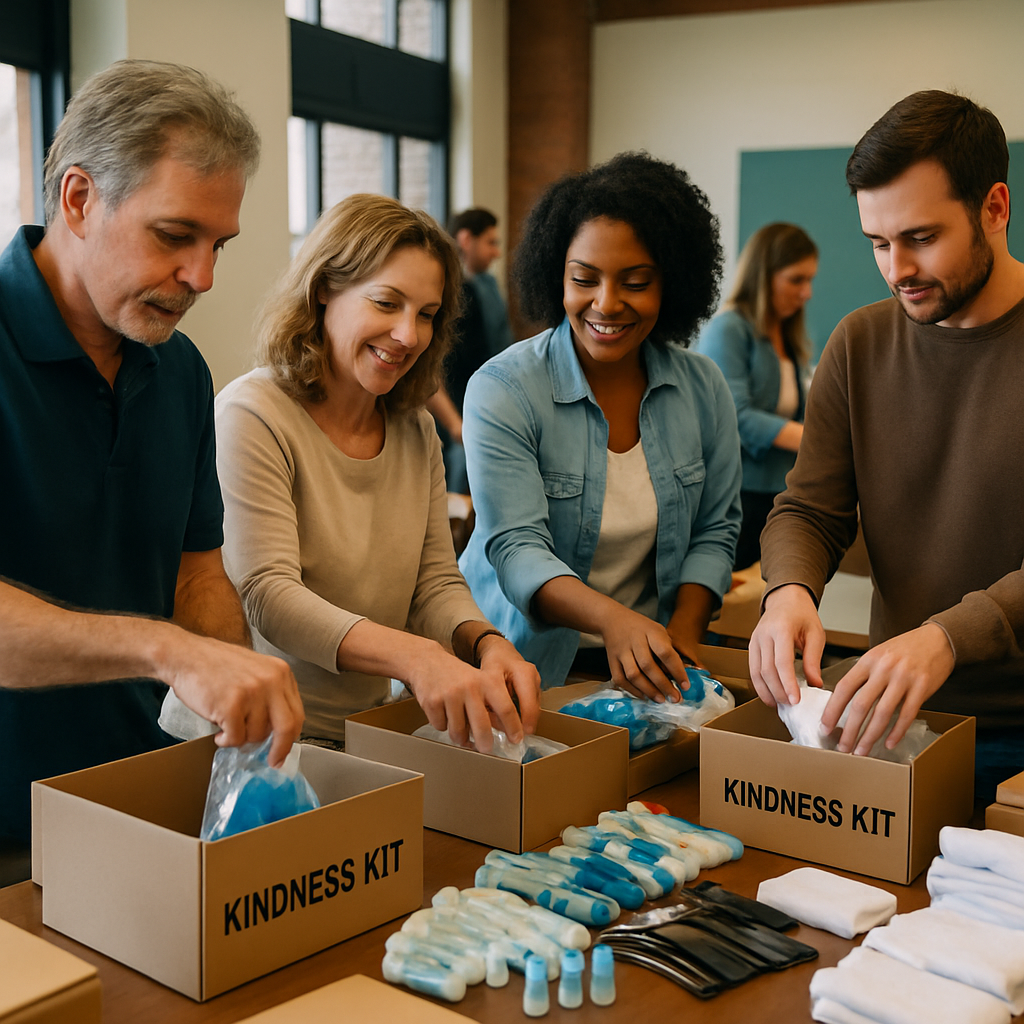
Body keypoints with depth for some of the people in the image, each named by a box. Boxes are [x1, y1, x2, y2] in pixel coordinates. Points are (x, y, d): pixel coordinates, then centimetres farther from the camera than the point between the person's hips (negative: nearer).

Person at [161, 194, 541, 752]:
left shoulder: (416, 430, 10)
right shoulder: (251, 416, -12)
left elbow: (437, 581, 6)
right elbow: (269, 596, -21)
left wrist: (485, 642, -18)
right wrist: (414, 657, -35)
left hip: (365, 730, 6)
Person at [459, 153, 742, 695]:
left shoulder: (703, 386, 2)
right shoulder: (502, 390, -11)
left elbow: (714, 531, 9)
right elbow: (516, 549, -19)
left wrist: (681, 633, -8)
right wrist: (612, 618, -37)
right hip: (526, 660, -3)